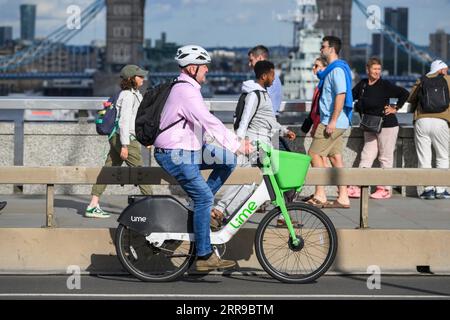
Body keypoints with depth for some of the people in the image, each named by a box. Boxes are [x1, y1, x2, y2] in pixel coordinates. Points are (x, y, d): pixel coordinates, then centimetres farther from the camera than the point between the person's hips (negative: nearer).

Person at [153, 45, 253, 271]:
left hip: (189, 150, 10)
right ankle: (204, 256, -12)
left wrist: (236, 141, 11)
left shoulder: (188, 88, 15)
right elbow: (209, 123, -26)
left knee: (228, 160, 4)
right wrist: (236, 145, -25)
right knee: (204, 196, -14)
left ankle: (200, 203, 6)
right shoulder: (186, 91, -18)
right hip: (174, 155, -10)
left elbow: (206, 123, 18)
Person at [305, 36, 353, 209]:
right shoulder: (332, 69, 18)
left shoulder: (337, 69, -14)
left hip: (333, 121, -10)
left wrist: (333, 121, -24)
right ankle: (343, 197, 7)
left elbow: (341, 95, -22)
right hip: (334, 122, 10)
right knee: (336, 157, 8)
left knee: (314, 154, -8)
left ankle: (320, 196, -6)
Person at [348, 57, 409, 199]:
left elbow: (405, 93, -11)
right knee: (366, 156, 3)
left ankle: (385, 189, 6)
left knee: (385, 157, 1)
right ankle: (357, 187, 1)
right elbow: (351, 96, 20)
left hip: (387, 125, -6)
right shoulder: (362, 84, 5)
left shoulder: (385, 85, -10)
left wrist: (395, 108, -9)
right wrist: (361, 109, 10)